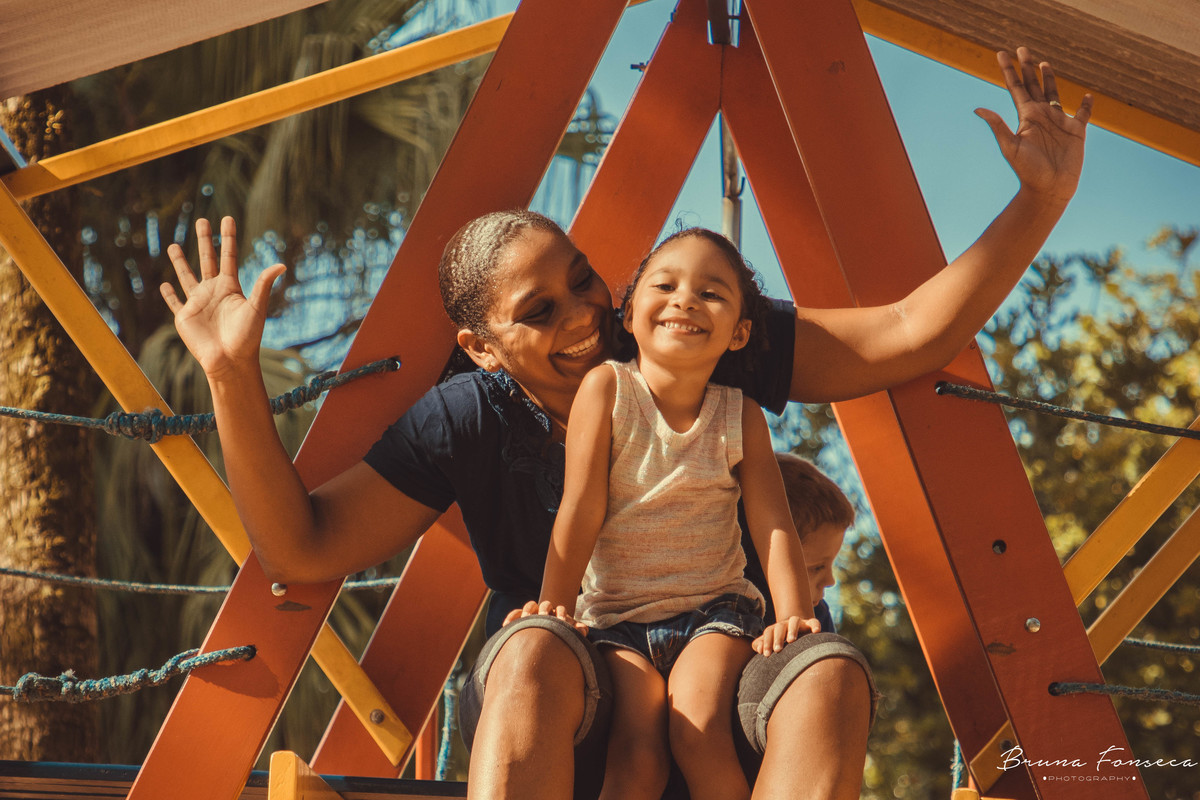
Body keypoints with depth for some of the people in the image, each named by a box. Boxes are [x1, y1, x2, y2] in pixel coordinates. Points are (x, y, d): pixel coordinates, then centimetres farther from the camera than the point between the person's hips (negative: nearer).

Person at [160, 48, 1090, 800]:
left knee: (829, 679, -33)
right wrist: (235, 377, -16)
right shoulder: (469, 420, -1)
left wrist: (1039, 203, -12)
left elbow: (909, 337, -3)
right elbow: (304, 547, -4)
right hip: (556, 721, -1)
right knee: (534, 654, -36)